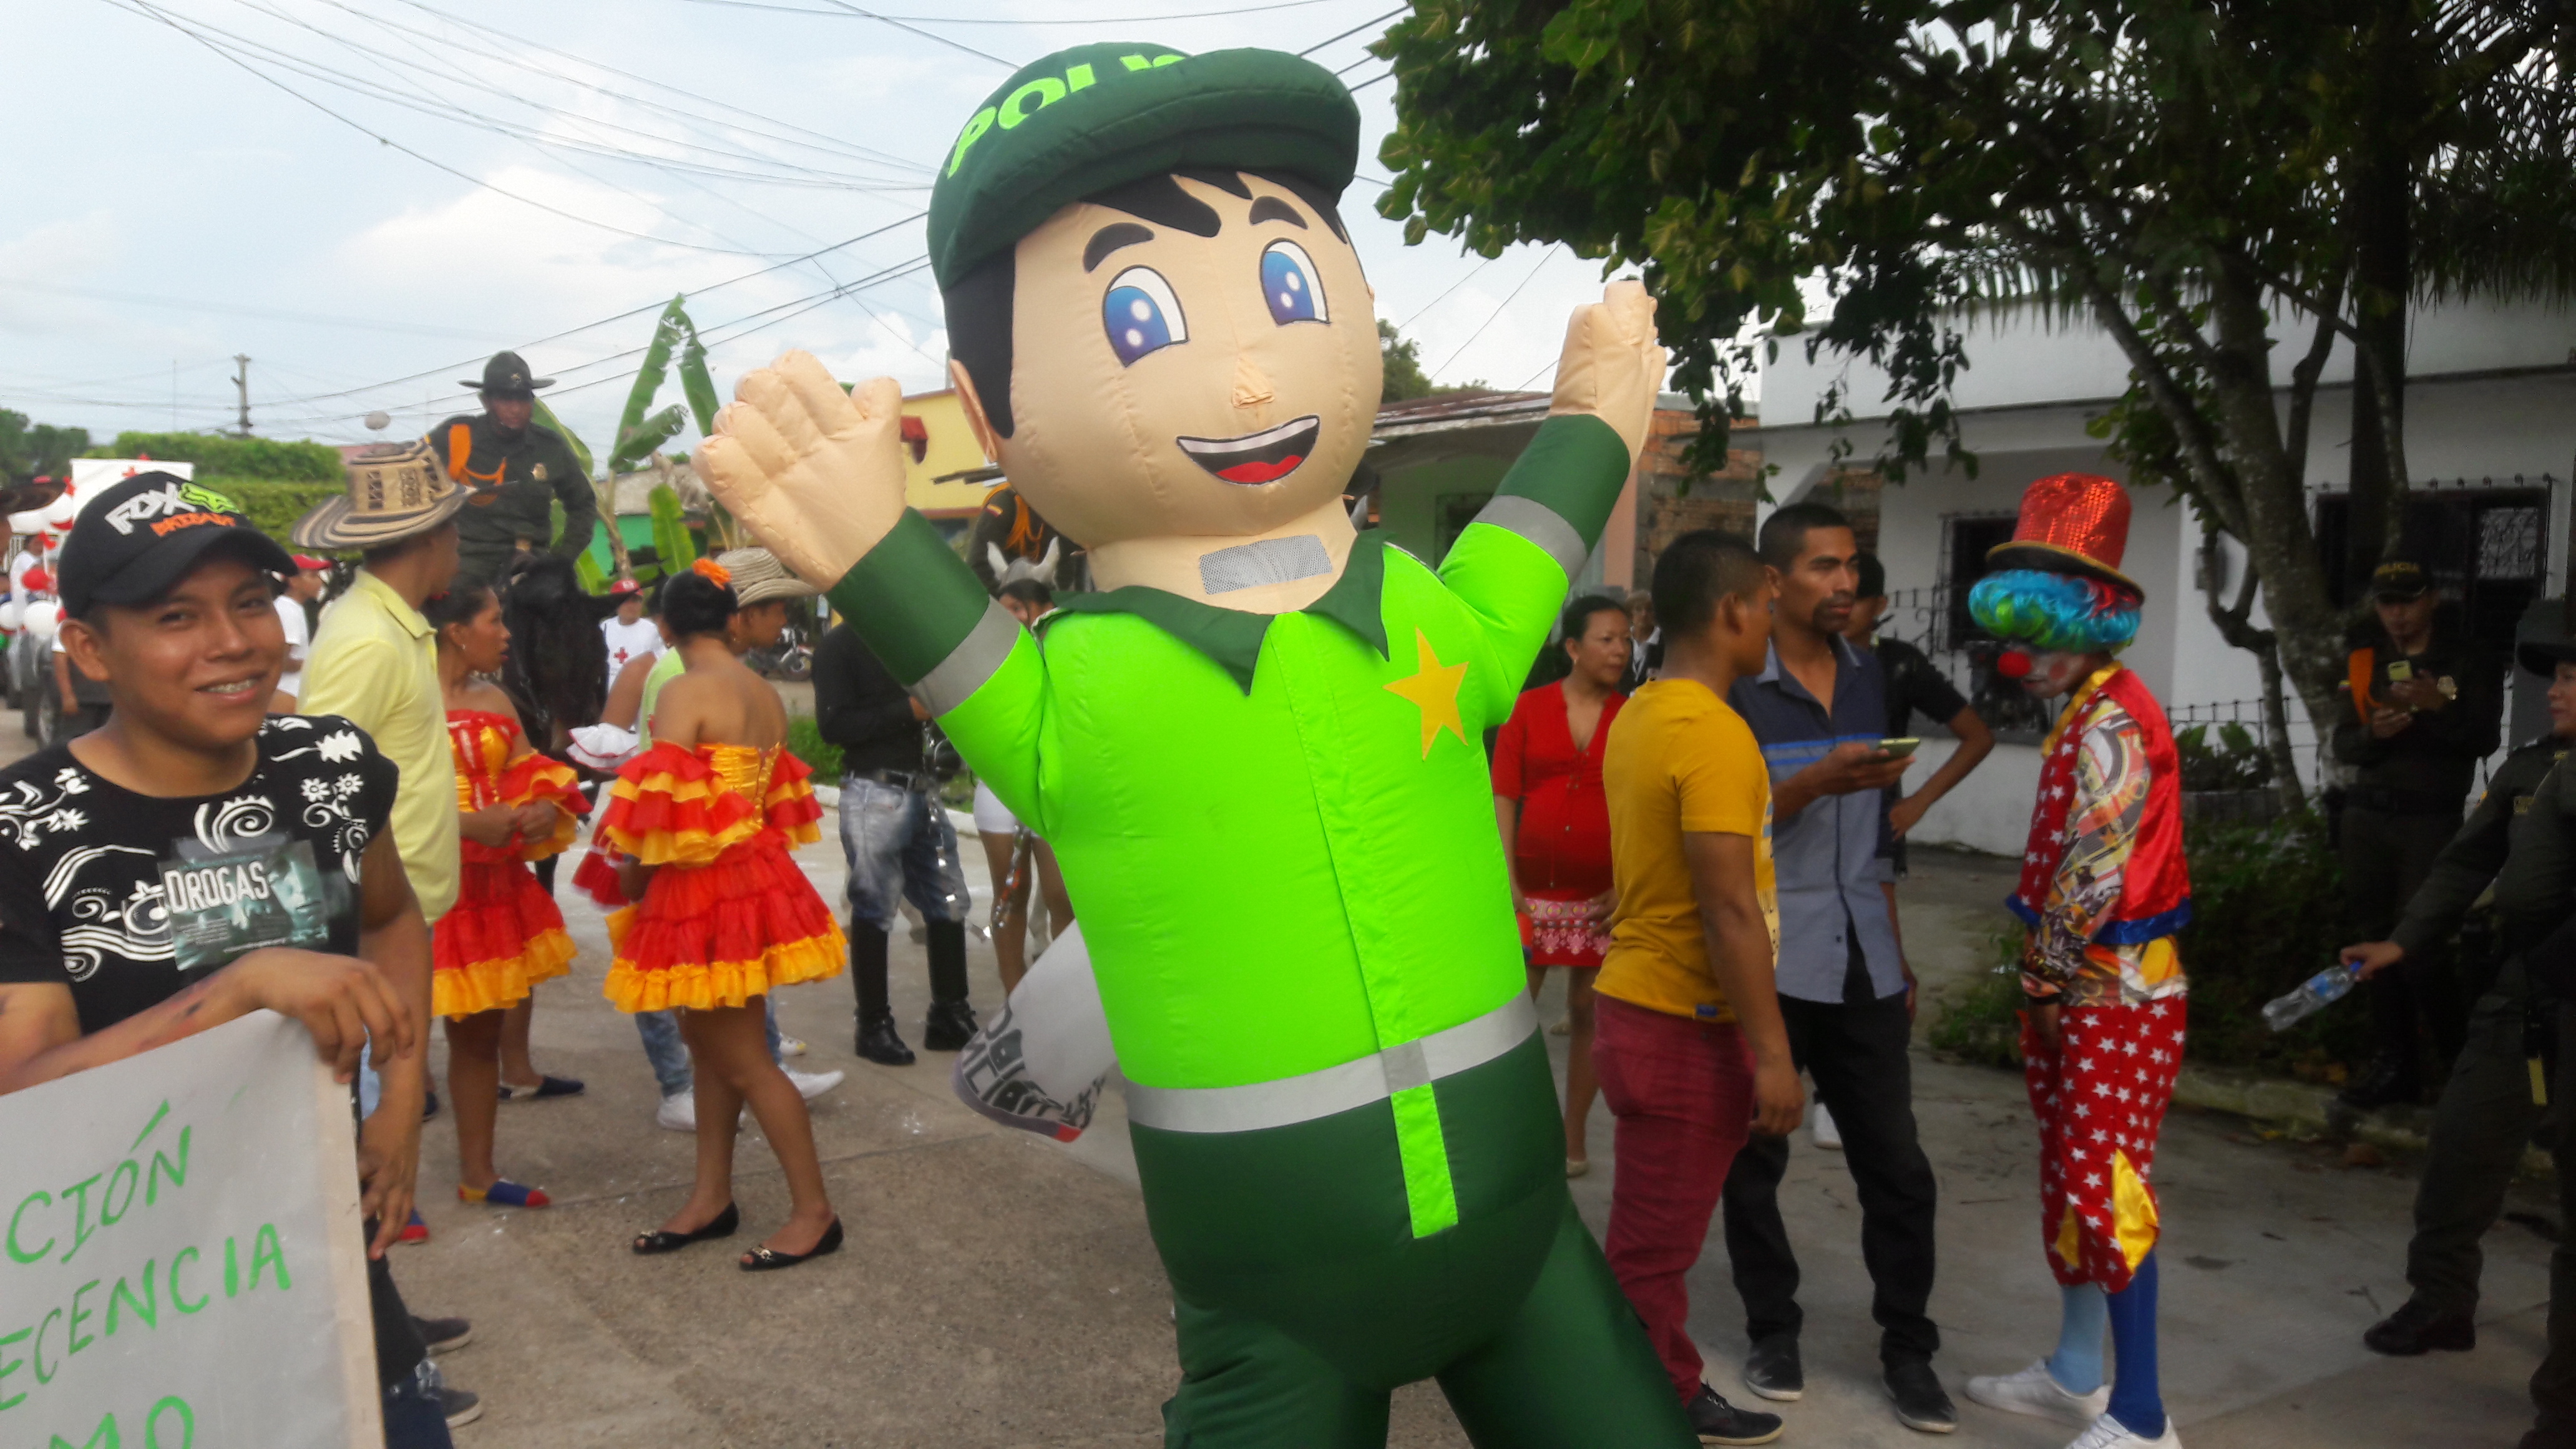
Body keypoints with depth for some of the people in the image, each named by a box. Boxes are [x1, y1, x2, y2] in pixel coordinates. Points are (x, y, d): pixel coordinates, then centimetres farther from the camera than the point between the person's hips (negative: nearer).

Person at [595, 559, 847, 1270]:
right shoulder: (766, 694, 6)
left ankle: (815, 1212, 8)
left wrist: (633, 874, -3)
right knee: (707, 1038, 18)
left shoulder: (684, 693, -16)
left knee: (744, 1059, 1)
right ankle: (711, 1198, 27)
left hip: (705, 887, -8)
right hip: (756, 876, 8)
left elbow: (665, 809, -19)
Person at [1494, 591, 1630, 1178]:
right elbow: (1503, 795, -1)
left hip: (1603, 894, 1)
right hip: (1534, 886, 0)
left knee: (1588, 1011, 8)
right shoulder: (1530, 708, 0)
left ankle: (1573, 1140, 20)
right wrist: (1507, 880, -7)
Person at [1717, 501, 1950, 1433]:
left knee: (1897, 1165, 6)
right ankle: (1774, 1331, 25)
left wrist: (1897, 951, 16)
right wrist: (1816, 782, -26)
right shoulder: (1733, 686, -9)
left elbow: (1875, 825, 16)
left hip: (1863, 965, 5)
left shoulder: (1868, 676, 9)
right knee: (1755, 1158, 8)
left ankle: (1908, 1349, 19)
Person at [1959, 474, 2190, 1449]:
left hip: (2117, 996, -10)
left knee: (2108, 1191, -5)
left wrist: (2045, 980, -12)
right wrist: (2045, 981, 12)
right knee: (2071, 1180, 16)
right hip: (2079, 990, 10)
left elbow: (2093, 874, -23)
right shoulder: (2085, 717, 12)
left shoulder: (2114, 724, -19)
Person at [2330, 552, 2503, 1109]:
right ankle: (2397, 1063, 15)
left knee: (2420, 945, -10)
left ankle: (2465, 1062, 7)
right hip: (2366, 816, 4)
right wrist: (2372, 733, -16)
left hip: (2431, 819, -4)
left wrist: (2441, 706, -25)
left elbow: (2484, 740, -9)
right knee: (2376, 939, 6)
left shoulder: (2467, 660, 0)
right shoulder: (2365, 660, 10)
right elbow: (2343, 744, 6)